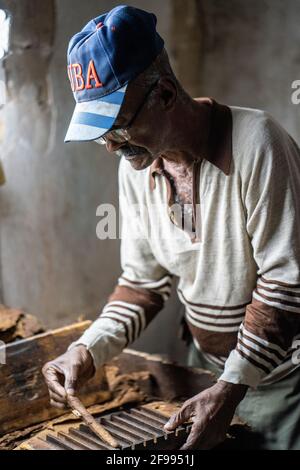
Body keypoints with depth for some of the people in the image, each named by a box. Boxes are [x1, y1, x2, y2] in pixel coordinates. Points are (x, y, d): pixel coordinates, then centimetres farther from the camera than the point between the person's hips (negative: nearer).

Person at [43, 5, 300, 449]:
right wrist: (87, 351, -9)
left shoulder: (256, 141, -22)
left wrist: (231, 388, -23)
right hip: (207, 368, 6)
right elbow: (143, 279, 4)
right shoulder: (135, 165, -2)